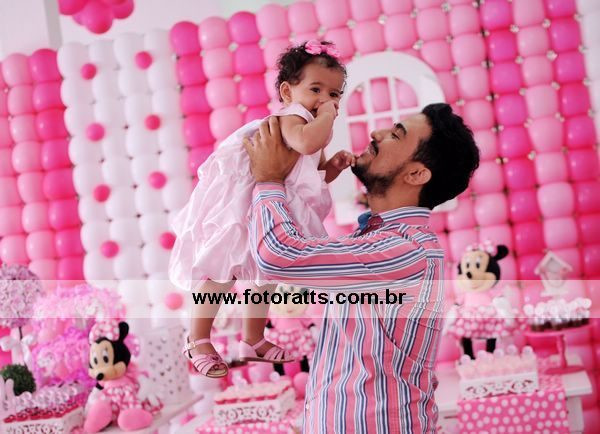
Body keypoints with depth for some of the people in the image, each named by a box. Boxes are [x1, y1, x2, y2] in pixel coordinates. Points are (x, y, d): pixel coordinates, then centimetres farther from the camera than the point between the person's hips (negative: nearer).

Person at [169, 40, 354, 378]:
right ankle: (198, 341, 8)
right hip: (238, 205, -10)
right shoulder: (292, 117, -25)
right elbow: (304, 142, -50)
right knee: (222, 273, -5)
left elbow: (316, 173, 20)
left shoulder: (318, 129, 5)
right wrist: (326, 117, -33)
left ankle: (254, 340, 32)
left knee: (266, 273, 18)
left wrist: (334, 166, -1)